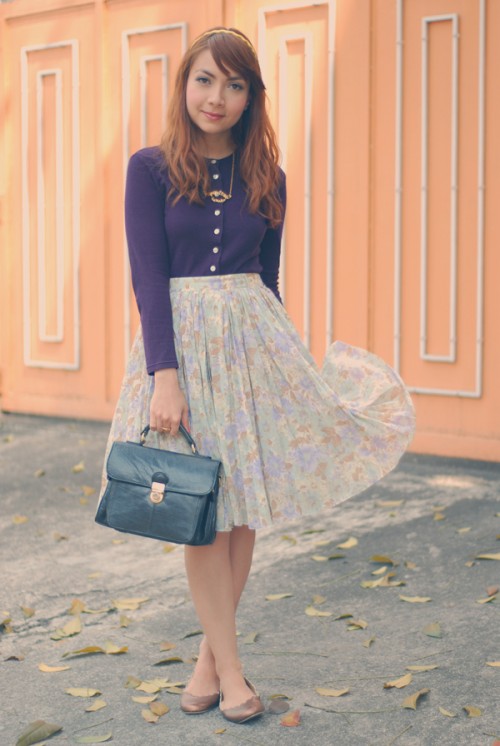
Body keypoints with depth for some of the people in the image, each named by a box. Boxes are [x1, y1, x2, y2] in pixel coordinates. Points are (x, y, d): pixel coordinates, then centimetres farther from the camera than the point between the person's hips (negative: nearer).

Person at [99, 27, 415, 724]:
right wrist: (165, 376, -16)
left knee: (243, 507, 4)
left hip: (254, 339, 3)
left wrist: (270, 347, 17)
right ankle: (229, 666, 11)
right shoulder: (151, 168, -3)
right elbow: (148, 277, -8)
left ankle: (209, 658, 18)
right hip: (180, 339, -3)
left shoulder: (266, 178, 7)